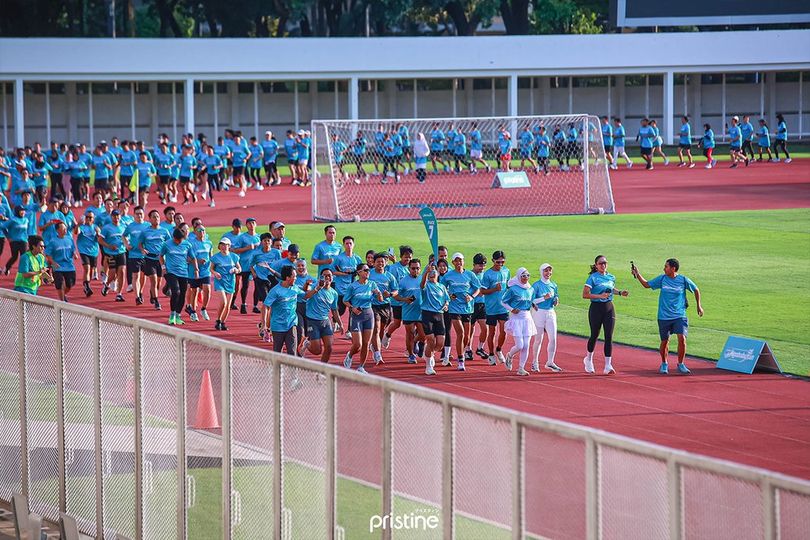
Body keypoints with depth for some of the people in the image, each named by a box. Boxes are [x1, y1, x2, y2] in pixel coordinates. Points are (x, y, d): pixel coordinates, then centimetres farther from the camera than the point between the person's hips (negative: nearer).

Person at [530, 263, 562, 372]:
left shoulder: (553, 285, 10)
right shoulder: (536, 285, -7)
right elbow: (531, 301, -11)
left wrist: (556, 300, -3)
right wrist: (544, 298, -19)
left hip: (550, 313, 4)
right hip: (539, 313, -4)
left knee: (553, 338, -5)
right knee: (539, 339, 3)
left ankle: (550, 362, 3)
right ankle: (535, 362, 18)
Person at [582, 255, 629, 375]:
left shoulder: (611, 277, 9)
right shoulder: (593, 278, -8)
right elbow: (585, 294, -14)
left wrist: (620, 292, 11)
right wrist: (600, 296, -22)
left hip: (609, 308, 4)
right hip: (596, 308, -4)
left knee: (609, 336, -5)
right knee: (594, 335, 9)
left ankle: (608, 365, -7)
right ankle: (589, 359, 35)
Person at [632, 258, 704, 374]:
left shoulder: (683, 280, -4)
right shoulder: (662, 279, 1)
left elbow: (696, 290, 11)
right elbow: (646, 284, 12)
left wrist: (699, 306, 12)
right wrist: (637, 274, 2)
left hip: (679, 316, -2)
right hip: (664, 316, 2)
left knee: (682, 338, -15)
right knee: (664, 341, 6)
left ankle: (680, 364, 1)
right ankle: (664, 364, 28)